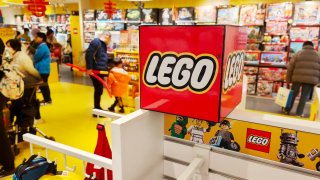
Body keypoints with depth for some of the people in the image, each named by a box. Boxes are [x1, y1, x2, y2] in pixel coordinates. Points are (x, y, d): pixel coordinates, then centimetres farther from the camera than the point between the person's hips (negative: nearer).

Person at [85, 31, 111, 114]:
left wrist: (106, 68, 19)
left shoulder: (103, 44, 17)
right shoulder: (96, 42, -13)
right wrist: (89, 68, -23)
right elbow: (88, 54, -21)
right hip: (95, 71, -10)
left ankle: (98, 108, 31)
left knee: (99, 90, 17)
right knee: (98, 90, -4)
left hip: (100, 71, 10)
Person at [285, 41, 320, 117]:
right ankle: (299, 113, 9)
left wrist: (288, 79, 7)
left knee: (293, 94, 12)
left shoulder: (298, 54, 5)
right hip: (311, 79, 1)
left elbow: (290, 67, 1)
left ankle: (287, 110, 20)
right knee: (304, 96, 6)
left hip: (298, 77, 0)